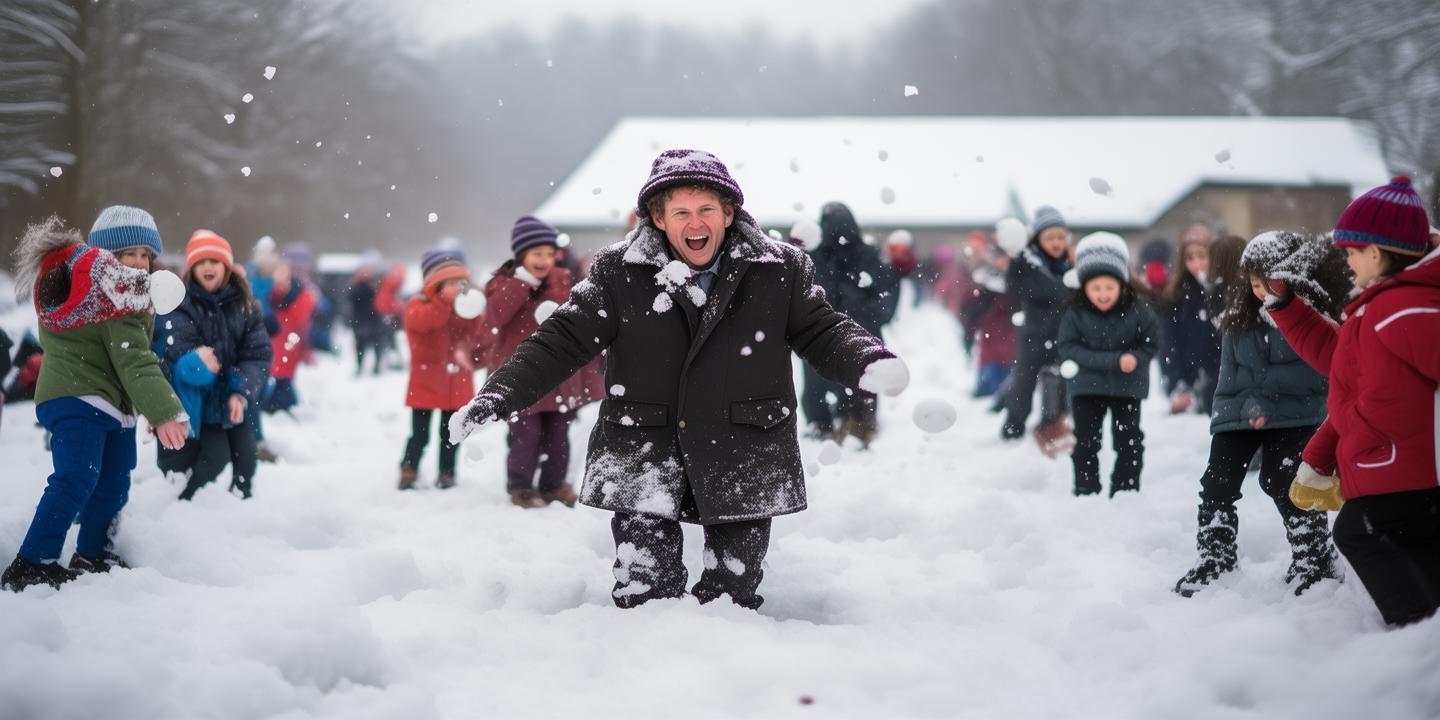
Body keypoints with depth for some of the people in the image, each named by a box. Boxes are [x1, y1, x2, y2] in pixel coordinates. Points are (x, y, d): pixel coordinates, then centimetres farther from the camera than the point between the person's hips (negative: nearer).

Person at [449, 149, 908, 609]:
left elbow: (823, 332, 5)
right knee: (644, 595, 1)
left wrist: (871, 365, -17)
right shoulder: (619, 274, -1)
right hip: (642, 464, 0)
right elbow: (563, 340, 0)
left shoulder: (779, 271, 1)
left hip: (745, 465, 1)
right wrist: (495, 398, -11)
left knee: (733, 598, 9)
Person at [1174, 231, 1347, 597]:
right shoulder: (1239, 319, 0)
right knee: (1217, 488, 1)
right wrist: (1250, 405, -13)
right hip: (1238, 414, 4)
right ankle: (1213, 563, 14)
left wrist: (1261, 378, -18)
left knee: (1288, 489, -9)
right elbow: (1230, 375, 2)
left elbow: (1317, 375, -17)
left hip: (1294, 417, -4)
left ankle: (1315, 562, 5)